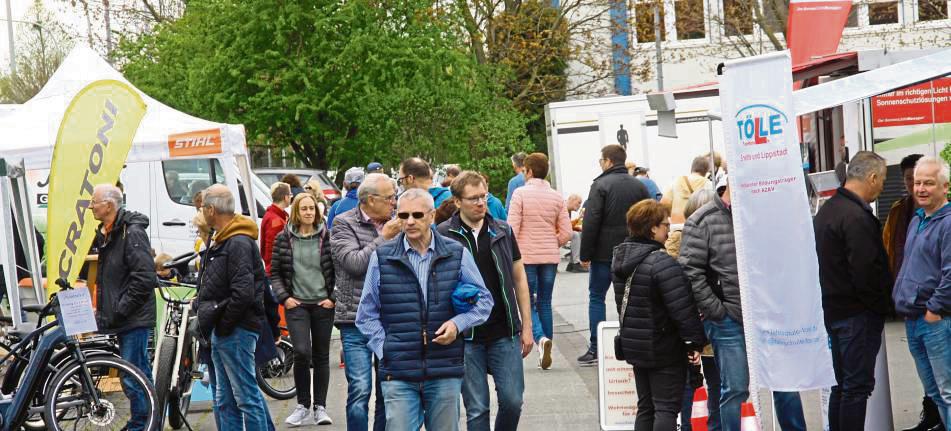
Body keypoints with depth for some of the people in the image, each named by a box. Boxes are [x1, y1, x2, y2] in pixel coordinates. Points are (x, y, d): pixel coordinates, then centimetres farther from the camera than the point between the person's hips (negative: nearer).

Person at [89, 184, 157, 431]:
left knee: (133, 379, -10)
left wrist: (118, 311, -19)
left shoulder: (132, 233, -16)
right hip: (122, 320, 10)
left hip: (134, 319, -10)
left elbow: (145, 279, -23)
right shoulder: (106, 234, 14)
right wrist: (105, 310, 16)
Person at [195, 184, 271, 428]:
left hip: (235, 332, -10)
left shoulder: (239, 243, -15)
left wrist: (223, 325, -16)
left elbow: (243, 293, -25)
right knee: (225, 401, 13)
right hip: (223, 333, 11)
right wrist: (210, 323, 13)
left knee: (246, 396, -7)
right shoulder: (222, 241, 17)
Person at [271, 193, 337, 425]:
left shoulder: (326, 237, 2)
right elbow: (274, 273, 7)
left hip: (323, 304, 1)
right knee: (301, 352, -14)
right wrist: (284, 297, -4)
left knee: (321, 356, 7)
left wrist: (333, 298, -5)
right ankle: (303, 406, 1)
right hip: (296, 304, -1)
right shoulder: (284, 238, 2)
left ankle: (320, 407, 15)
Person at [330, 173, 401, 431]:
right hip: (357, 321, -5)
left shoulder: (393, 225, 11)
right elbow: (355, 263, -15)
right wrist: (384, 238, -10)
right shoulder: (344, 224, -1)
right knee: (360, 391, -9)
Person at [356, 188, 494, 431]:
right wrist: (384, 352, -2)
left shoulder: (457, 254, 5)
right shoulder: (382, 258, 4)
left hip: (445, 374, 1)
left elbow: (484, 300, 12)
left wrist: (458, 323, -6)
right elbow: (367, 315, 10)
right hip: (398, 375, -1)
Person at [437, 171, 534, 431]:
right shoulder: (443, 236, -3)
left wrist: (526, 327, 9)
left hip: (504, 334, 2)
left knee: (513, 401, 1)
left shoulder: (503, 231, 7)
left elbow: (519, 279, 12)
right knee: (476, 409, 2)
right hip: (466, 337, -2)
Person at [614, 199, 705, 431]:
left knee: (645, 407, 16)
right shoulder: (662, 262, -23)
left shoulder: (620, 257, 5)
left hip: (633, 346, 8)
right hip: (664, 350, -8)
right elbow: (683, 308, -23)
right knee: (667, 408, -2)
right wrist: (695, 341, -15)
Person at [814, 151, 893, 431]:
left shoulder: (827, 209, 12)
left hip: (834, 309, 10)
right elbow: (868, 273, -23)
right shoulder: (857, 217, -19)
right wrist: (885, 306, -7)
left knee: (843, 384, 15)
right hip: (858, 313, -10)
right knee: (858, 386, -5)